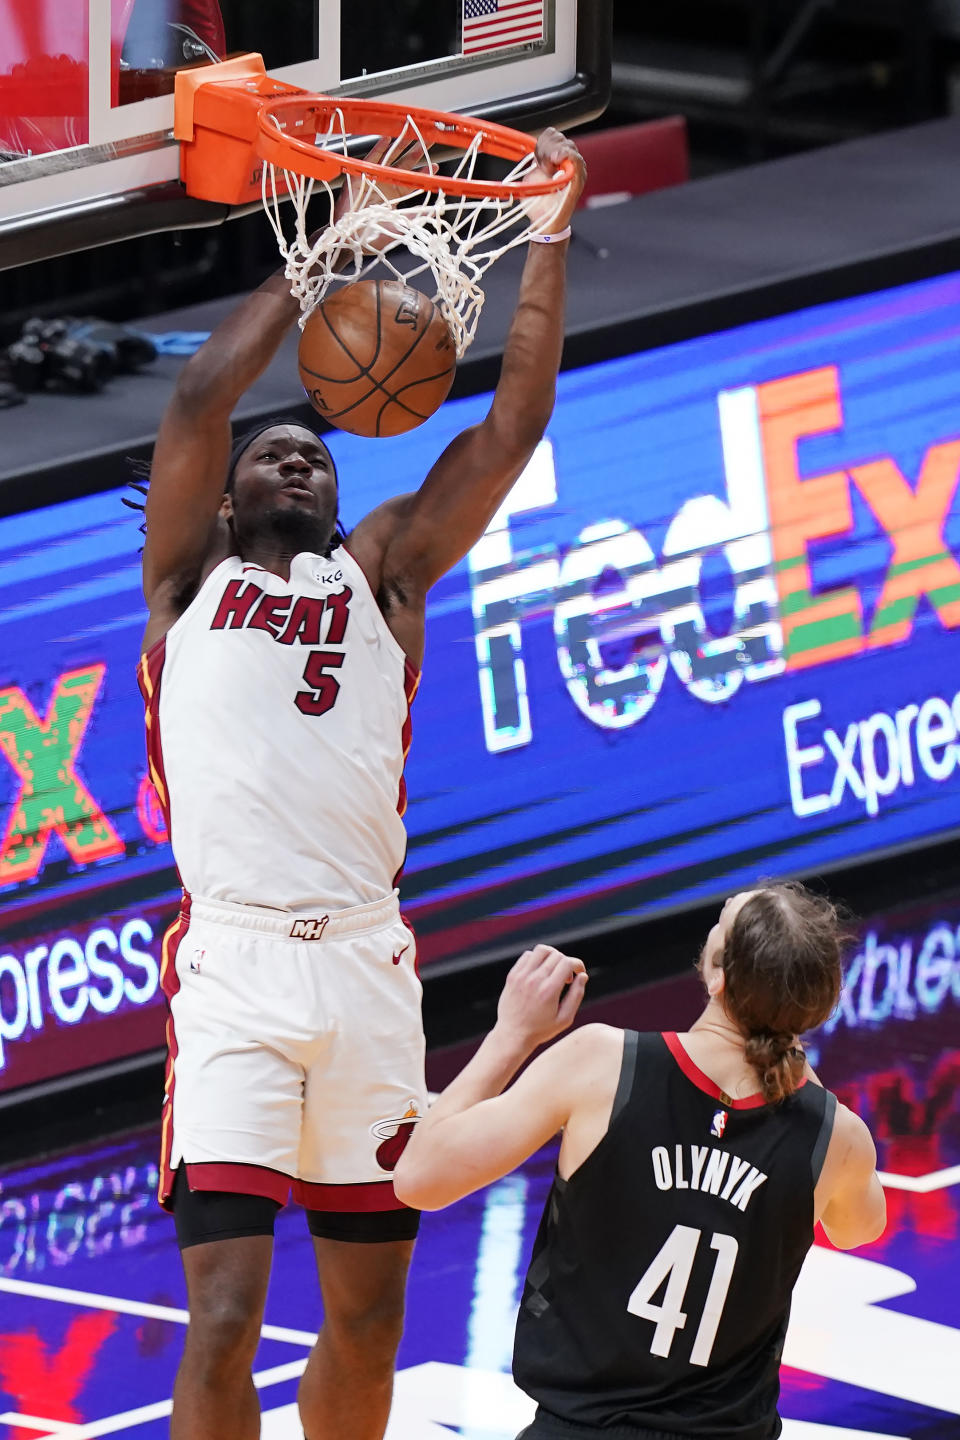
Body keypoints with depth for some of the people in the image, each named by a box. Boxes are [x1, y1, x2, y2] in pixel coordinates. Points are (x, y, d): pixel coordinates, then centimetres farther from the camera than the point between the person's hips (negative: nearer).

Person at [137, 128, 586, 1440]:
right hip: (233, 964, -4)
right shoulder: (191, 578, 12)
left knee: (368, 1319, 9)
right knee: (224, 1316, -13)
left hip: (369, 963, 4)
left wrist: (548, 235, 7)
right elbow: (200, 399, -2)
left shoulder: (380, 572, 17)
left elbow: (513, 423, 10)